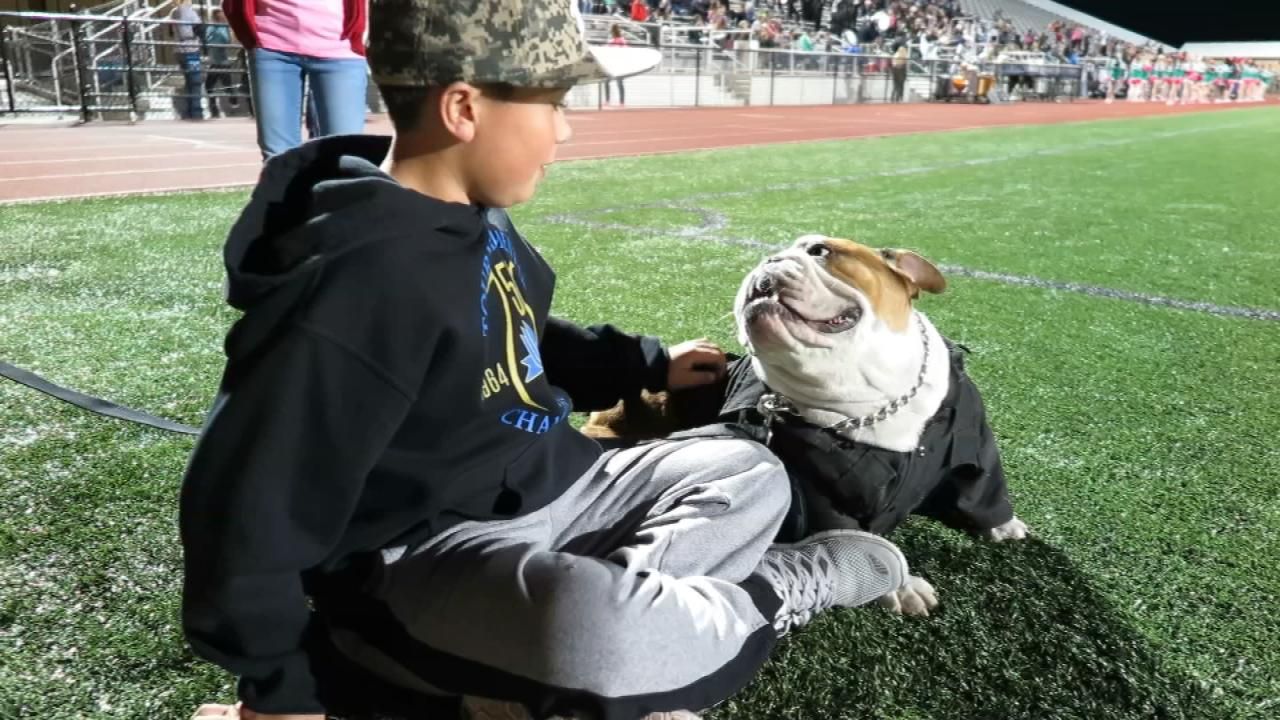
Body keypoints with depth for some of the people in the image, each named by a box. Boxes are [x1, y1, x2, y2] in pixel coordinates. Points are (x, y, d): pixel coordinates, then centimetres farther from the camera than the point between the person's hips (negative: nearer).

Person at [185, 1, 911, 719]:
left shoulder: (476, 216, 2)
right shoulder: (364, 278, -28)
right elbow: (252, 504, -23)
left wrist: (645, 365, 19)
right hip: (414, 556, -9)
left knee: (750, 474, 10)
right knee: (591, 628, -41)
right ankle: (778, 591, -7)